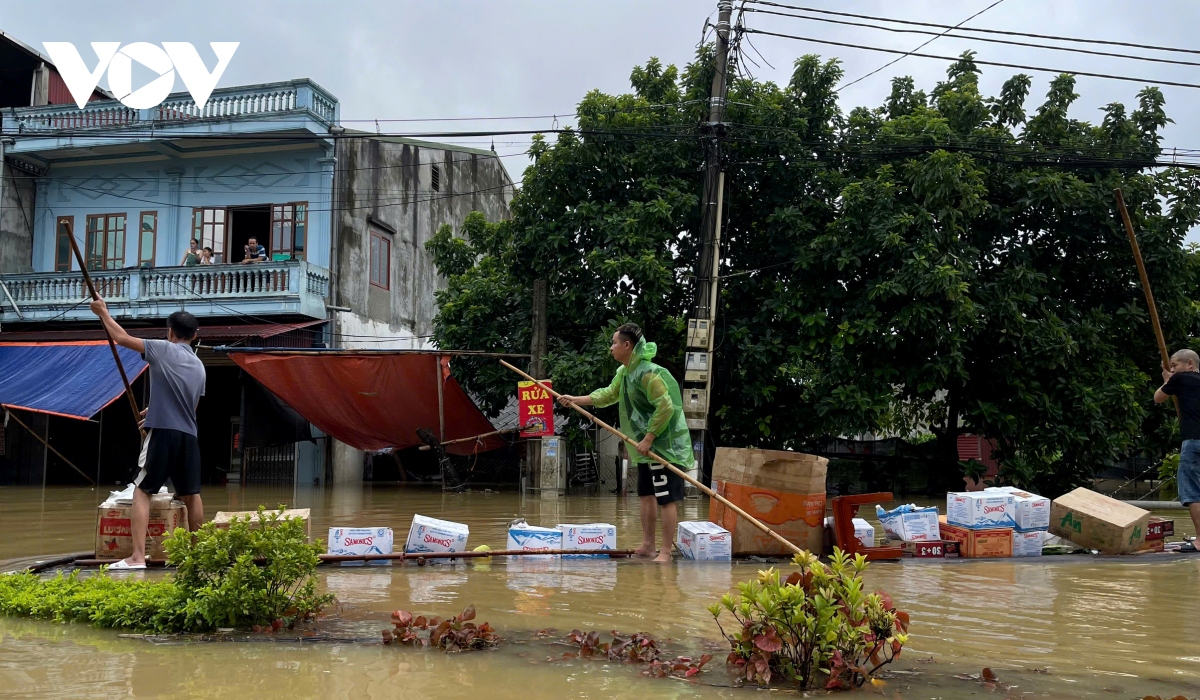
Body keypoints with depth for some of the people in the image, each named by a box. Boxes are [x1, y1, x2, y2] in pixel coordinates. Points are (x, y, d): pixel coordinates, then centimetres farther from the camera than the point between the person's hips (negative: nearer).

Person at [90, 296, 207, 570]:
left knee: (142, 491, -1)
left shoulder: (163, 350, -2)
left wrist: (103, 312, 17)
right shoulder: (199, 365, 16)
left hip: (163, 432, -6)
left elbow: (122, 338, 1)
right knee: (190, 494, 13)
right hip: (189, 435, 6)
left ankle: (138, 557, -9)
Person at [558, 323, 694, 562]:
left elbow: (666, 407, -26)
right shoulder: (624, 372, 10)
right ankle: (647, 546, 24)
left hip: (664, 445, -11)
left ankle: (666, 552, -5)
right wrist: (575, 400, 22)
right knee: (646, 495, 15)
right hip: (648, 446, 11)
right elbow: (608, 394, 24)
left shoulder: (648, 373, -22)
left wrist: (648, 439, -22)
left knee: (666, 499, -7)